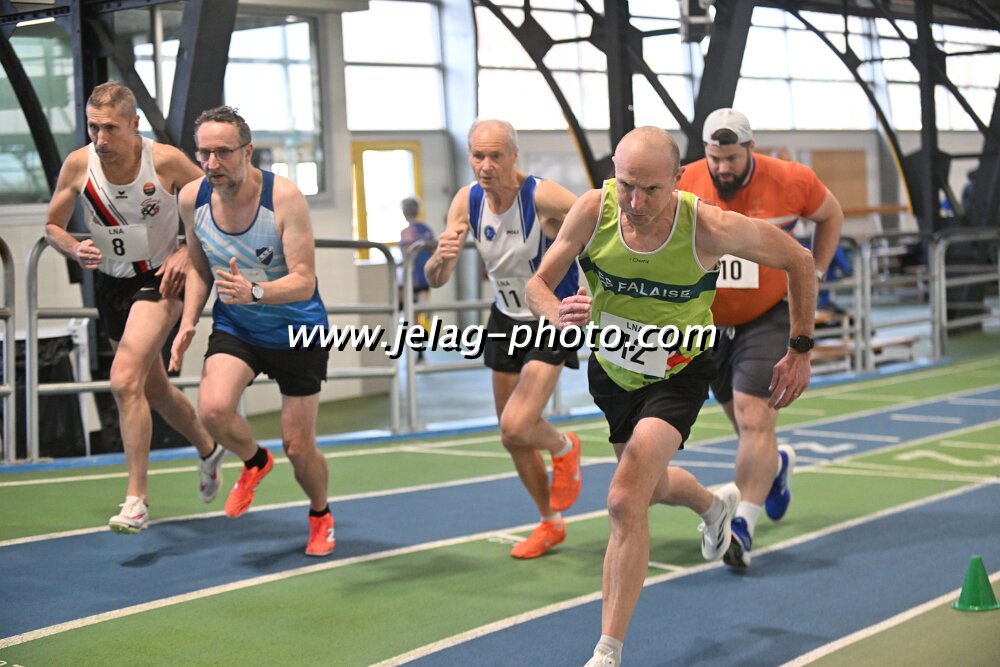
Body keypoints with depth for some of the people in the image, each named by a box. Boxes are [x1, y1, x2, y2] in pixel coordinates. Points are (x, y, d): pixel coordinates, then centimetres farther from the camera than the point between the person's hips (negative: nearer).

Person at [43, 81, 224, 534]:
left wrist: (187, 253, -15)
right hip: (110, 283, 5)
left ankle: (137, 498, -16)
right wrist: (75, 249, -19)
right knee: (154, 389, 19)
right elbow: (52, 226, 2)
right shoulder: (77, 165, -11)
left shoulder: (166, 160, -18)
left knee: (125, 379, -23)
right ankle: (208, 449, 48)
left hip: (159, 280, -5)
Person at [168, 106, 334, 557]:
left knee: (299, 447, 2)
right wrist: (188, 321, -5)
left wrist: (255, 292, -46)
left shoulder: (283, 197, -24)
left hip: (296, 330, -3)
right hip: (234, 327, 3)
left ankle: (320, 517, 35)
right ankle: (254, 462, 9)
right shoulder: (193, 198, -10)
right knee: (212, 408, -26)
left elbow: (304, 281, -28)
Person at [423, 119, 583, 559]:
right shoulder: (467, 201, -10)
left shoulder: (542, 197, -26)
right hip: (506, 319, 6)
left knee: (516, 428, -20)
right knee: (512, 439, 13)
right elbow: (435, 279, -10)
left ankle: (564, 447, 16)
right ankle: (550, 524, 35)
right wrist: (440, 258, -34)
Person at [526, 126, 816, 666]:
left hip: (678, 374, -4)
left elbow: (798, 261, -13)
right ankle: (715, 504, 64)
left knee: (626, 501, -21)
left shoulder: (711, 228, -30)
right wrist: (557, 313, -39)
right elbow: (537, 284, -15)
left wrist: (800, 351, -9)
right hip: (612, 369, 4)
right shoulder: (593, 211, -25)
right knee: (652, 485, 27)